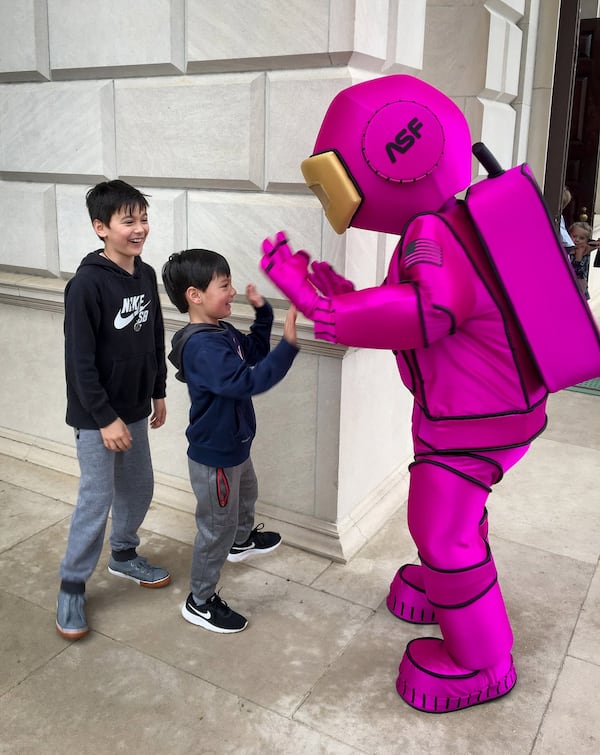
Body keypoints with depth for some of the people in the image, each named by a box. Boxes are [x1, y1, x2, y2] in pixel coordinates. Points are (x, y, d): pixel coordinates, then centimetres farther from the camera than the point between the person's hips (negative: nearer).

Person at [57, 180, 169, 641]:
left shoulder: (146, 275, 1)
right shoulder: (87, 284, -20)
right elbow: (80, 360, -20)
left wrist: (158, 393, 14)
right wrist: (105, 418, -19)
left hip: (135, 410, 7)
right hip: (96, 416, -7)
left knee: (139, 489, 18)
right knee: (96, 501, 0)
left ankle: (123, 555, 42)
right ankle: (72, 587, 19)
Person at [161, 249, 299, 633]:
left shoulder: (222, 332, -1)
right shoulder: (202, 346, -31)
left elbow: (254, 353, 15)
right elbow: (245, 382, -41)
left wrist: (263, 313, 2)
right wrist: (288, 345, -47)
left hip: (234, 445, 10)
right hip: (214, 457, -10)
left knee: (247, 494, 34)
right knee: (217, 527, 5)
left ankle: (243, 540, 64)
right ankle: (200, 602, 23)